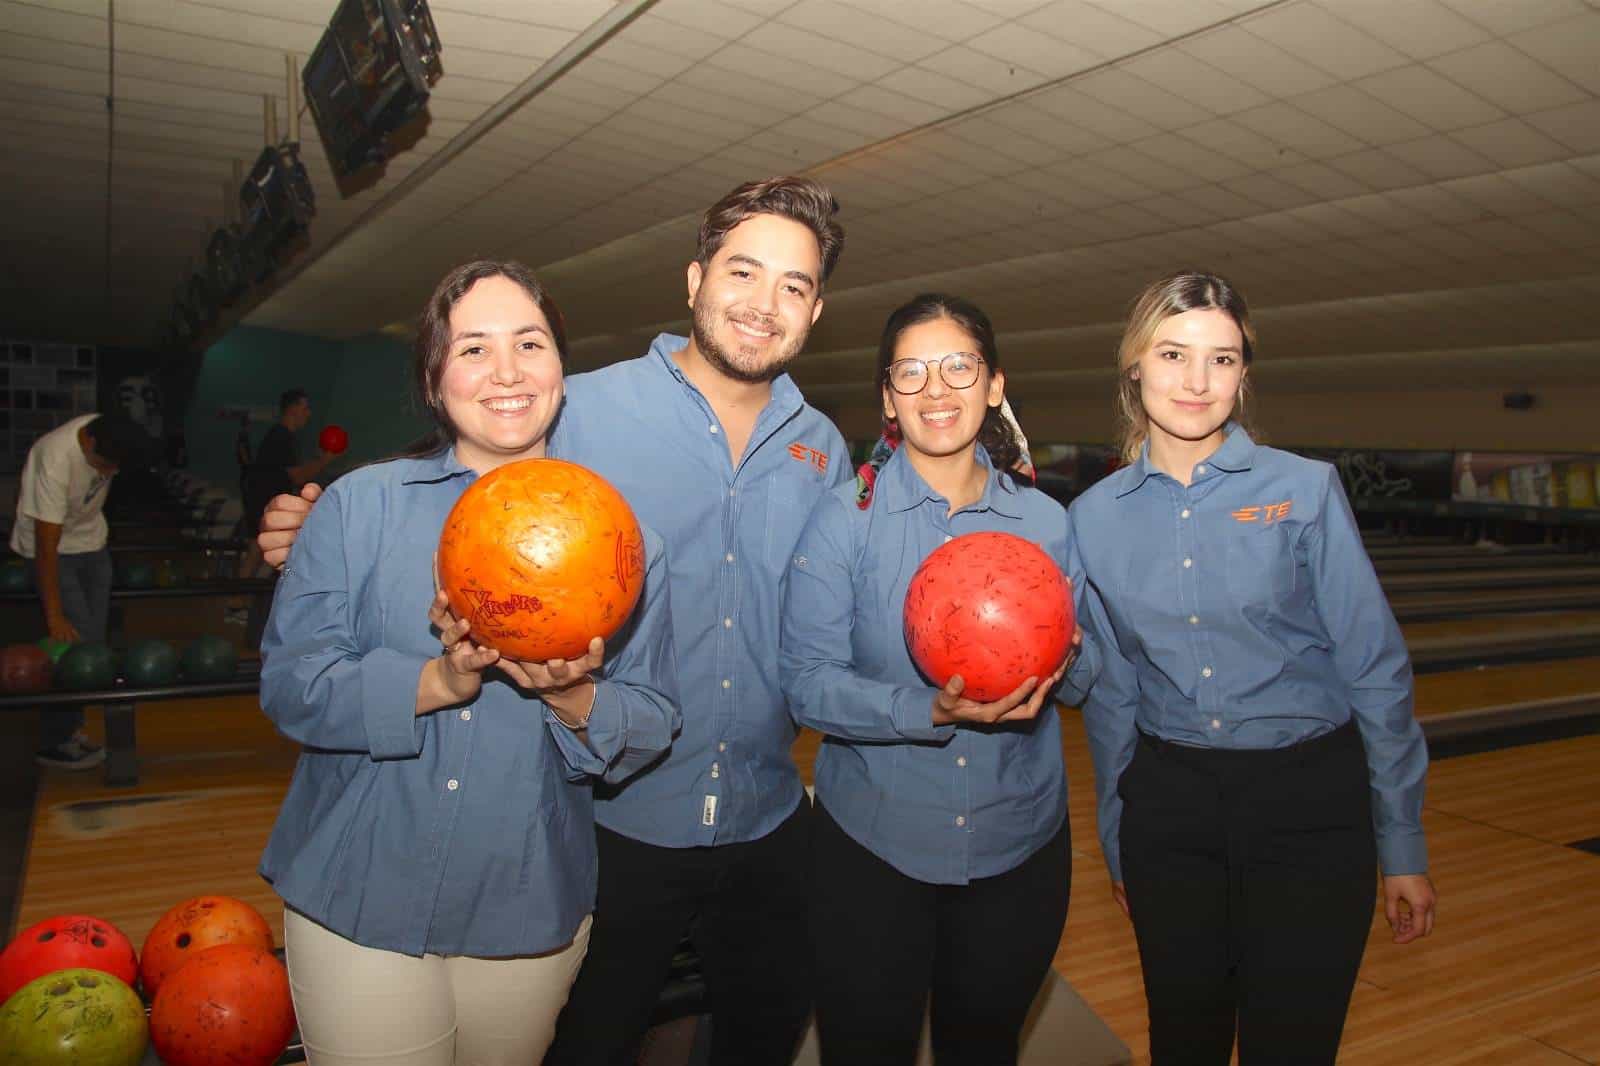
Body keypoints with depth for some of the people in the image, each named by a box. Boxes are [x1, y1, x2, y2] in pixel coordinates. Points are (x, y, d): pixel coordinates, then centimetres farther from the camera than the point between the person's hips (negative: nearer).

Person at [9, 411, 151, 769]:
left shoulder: (105, 433, -15)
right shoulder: (56, 461, -35)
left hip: (92, 542, 7)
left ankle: (69, 726, 18)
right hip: (56, 551, -7)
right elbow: (47, 546, -33)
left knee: (94, 640, 6)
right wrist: (54, 615, -32)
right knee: (76, 642, -12)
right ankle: (53, 742, -1)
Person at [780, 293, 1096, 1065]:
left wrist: (1062, 656, -19)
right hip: (873, 845, -2)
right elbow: (806, 682, -15)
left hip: (1019, 847, 3)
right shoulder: (844, 519, -8)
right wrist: (929, 713, -29)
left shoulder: (1043, 519, 1)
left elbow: (1079, 682, 4)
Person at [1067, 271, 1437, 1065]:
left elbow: (1376, 672, -4)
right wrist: (1119, 844, 12)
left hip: (1309, 802, -2)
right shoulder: (1095, 517, -1)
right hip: (1169, 805, 2)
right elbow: (1109, 693, 6)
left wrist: (1403, 846, -2)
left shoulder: (1304, 491, -8)